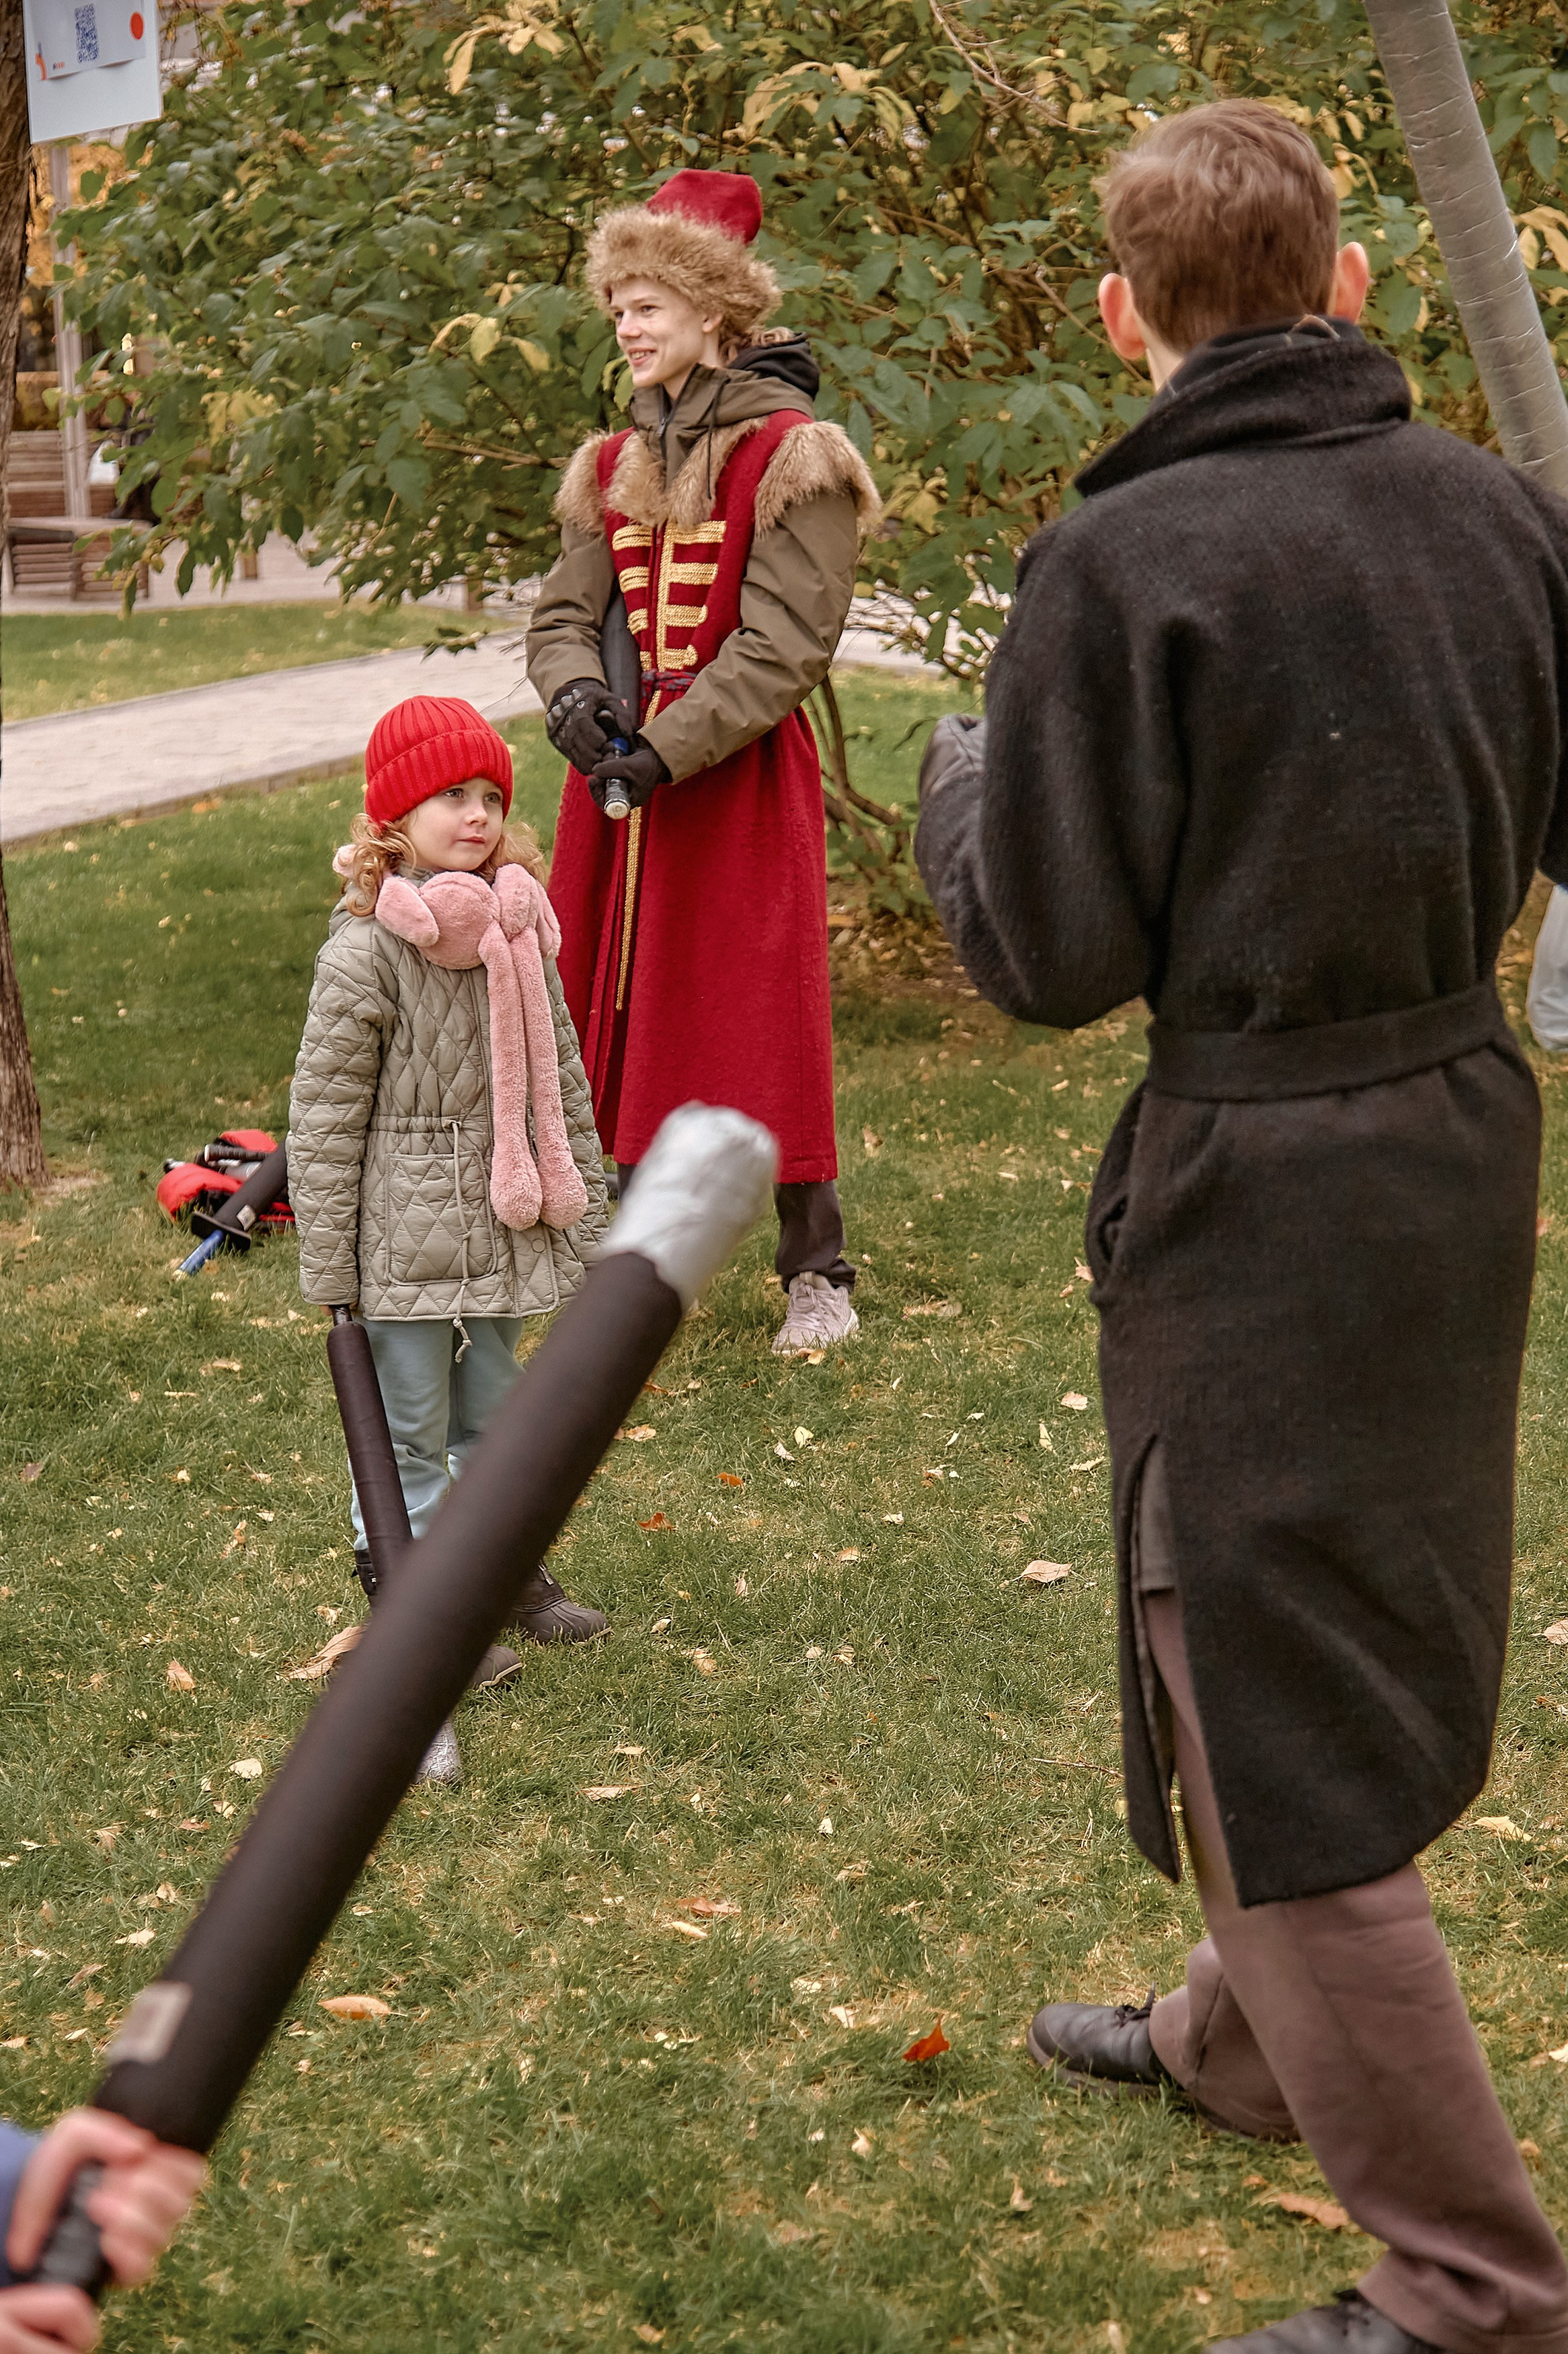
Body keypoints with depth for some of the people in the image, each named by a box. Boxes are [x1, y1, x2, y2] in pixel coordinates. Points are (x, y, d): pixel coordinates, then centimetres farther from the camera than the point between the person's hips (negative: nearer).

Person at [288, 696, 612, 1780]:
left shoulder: (523, 933, 3)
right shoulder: (364, 953, -16)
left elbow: (561, 1079, 12)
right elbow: (324, 1116, -12)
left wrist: (587, 1210, 14)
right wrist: (329, 1268, -11)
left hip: (503, 1229, 6)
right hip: (405, 1237, -6)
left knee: (492, 1410, 20)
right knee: (411, 1428, 4)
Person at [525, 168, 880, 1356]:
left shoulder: (791, 454, -8)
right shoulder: (618, 462, 13)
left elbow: (783, 642, -15)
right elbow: (565, 610, 10)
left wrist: (667, 750, -20)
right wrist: (575, 693, -13)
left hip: (742, 771, -6)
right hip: (627, 769, 6)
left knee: (762, 1013, -3)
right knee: (625, 1004, 9)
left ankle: (818, 1268, 9)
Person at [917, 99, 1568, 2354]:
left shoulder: (1124, 564, -19)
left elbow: (1049, 956, -15)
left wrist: (956, 787, 3)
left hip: (1256, 1184, -7)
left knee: (1270, 1715, 6)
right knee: (1371, 1632, 24)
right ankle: (1251, 2039, 47)